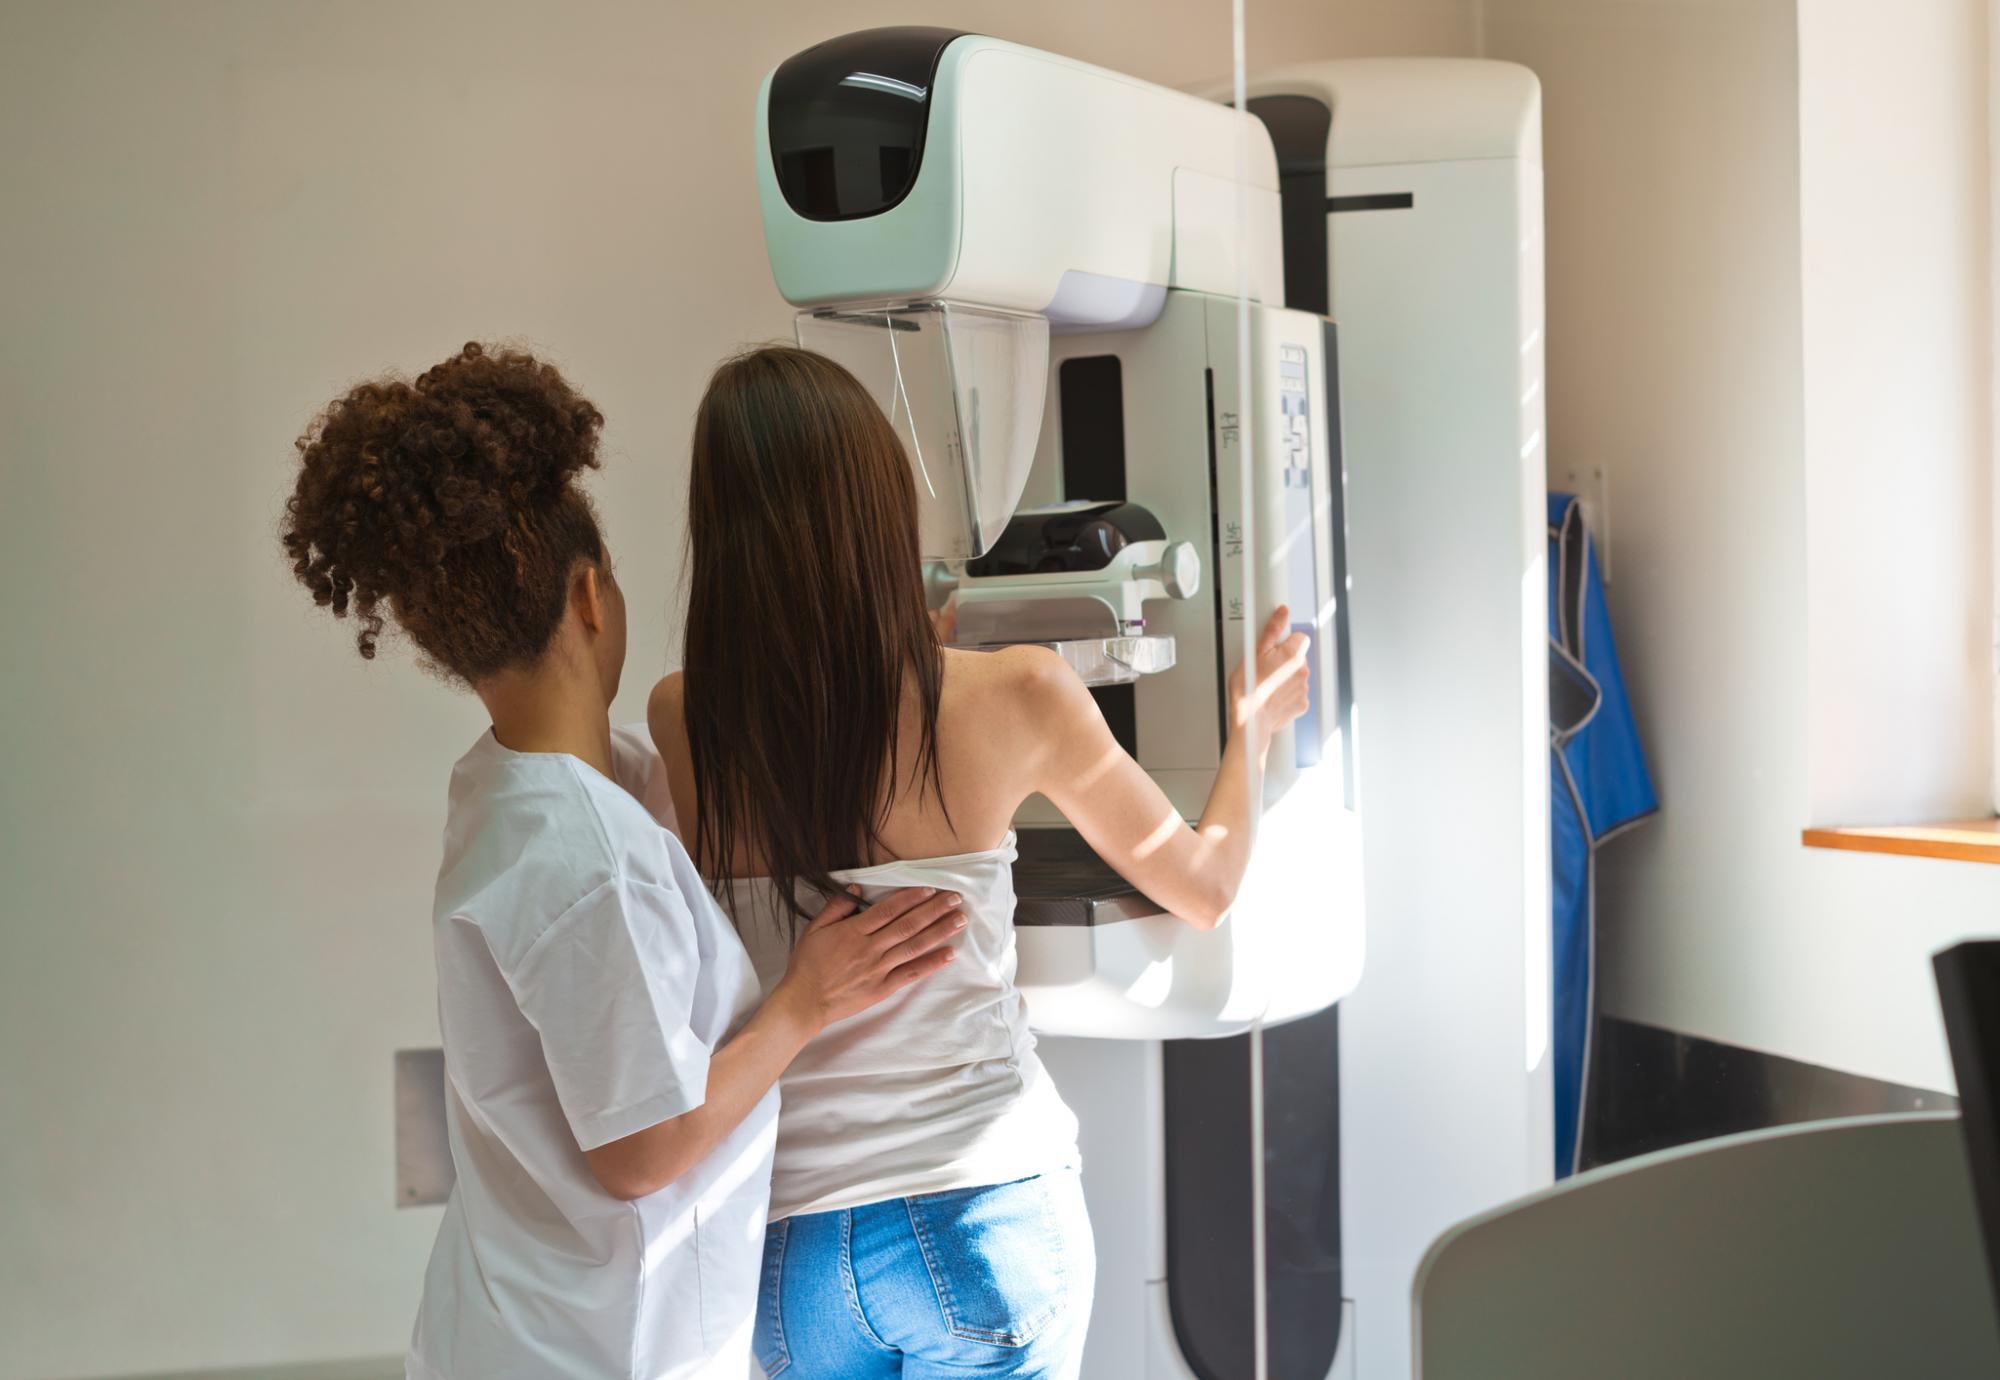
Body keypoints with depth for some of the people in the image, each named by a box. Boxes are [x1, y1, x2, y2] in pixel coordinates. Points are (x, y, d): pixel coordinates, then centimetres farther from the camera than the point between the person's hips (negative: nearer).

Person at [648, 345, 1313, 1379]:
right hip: (981, 1213, -2)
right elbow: (1207, 887, 2)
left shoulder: (676, 725, -9)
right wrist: (1253, 723, 21)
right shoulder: (1013, 696, -12)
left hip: (786, 1241, 2)